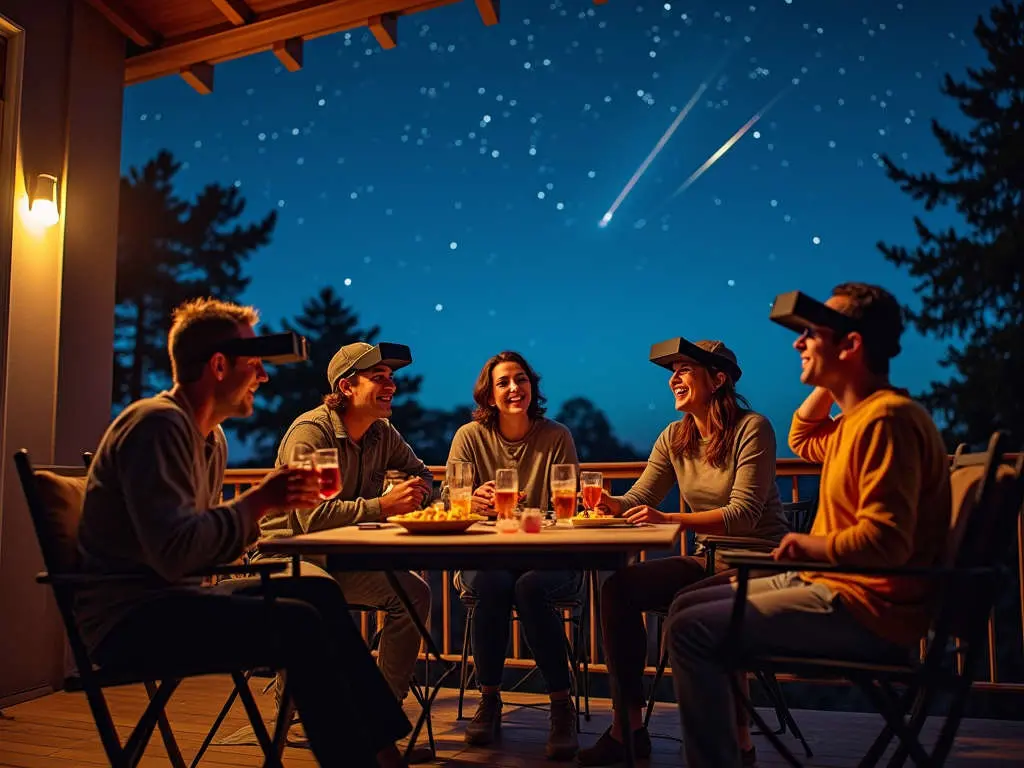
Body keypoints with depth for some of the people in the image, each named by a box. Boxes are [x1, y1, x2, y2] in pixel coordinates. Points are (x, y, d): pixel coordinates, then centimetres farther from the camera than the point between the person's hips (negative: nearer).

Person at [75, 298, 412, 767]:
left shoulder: (211, 438, 12)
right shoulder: (158, 424, -18)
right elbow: (173, 553, -28)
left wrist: (261, 506, -2)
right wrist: (259, 501, -21)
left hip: (167, 598, 10)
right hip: (128, 617, -10)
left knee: (319, 593, 3)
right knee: (297, 625, -24)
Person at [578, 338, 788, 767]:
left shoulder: (751, 429, -12)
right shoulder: (674, 438, 8)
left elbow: (743, 514, -22)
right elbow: (638, 498, 2)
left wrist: (669, 519, -33)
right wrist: (610, 504, -22)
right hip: (710, 562, 6)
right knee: (619, 588, -15)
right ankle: (628, 728, -8)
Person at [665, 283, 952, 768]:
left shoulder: (886, 417, -20)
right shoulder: (859, 415, 12)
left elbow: (885, 540, -29)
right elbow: (802, 441, 32)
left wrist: (809, 546, -11)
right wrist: (827, 382, 16)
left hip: (866, 609, -11)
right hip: (833, 586, 11)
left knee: (691, 632, -19)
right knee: (687, 607, 12)